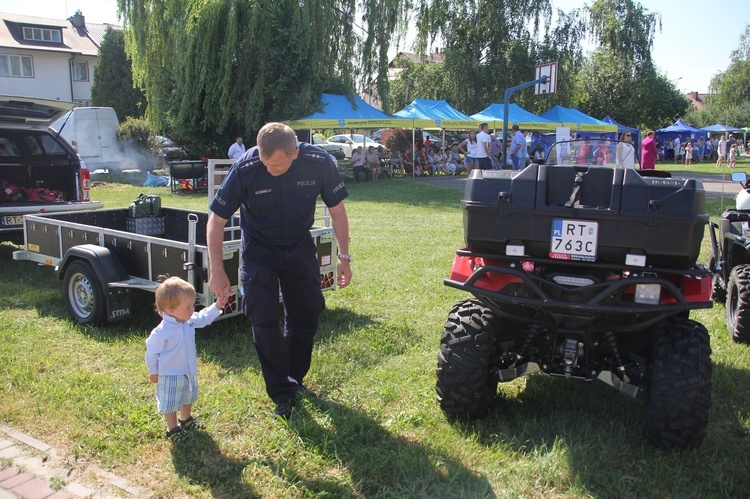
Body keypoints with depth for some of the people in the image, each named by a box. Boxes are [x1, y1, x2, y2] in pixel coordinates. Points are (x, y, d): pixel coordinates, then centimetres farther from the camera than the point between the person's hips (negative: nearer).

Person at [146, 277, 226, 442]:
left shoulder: (189, 321, -10)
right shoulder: (162, 332, -31)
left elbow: (203, 318, 11)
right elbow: (152, 352, -18)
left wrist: (216, 307, 0)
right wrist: (153, 372, -8)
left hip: (189, 372, 8)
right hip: (170, 377, -8)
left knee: (188, 399, 28)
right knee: (170, 404, 9)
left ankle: (186, 420, 52)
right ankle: (173, 429, 29)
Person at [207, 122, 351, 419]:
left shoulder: (319, 163, -23)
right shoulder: (245, 168, -28)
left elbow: (337, 209, -8)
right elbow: (216, 219, -18)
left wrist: (344, 257, -7)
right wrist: (217, 271, -20)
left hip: (300, 247, 2)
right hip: (259, 251, -2)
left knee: (306, 317, 7)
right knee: (264, 320, -8)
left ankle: (294, 379, 29)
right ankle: (282, 393, 8)